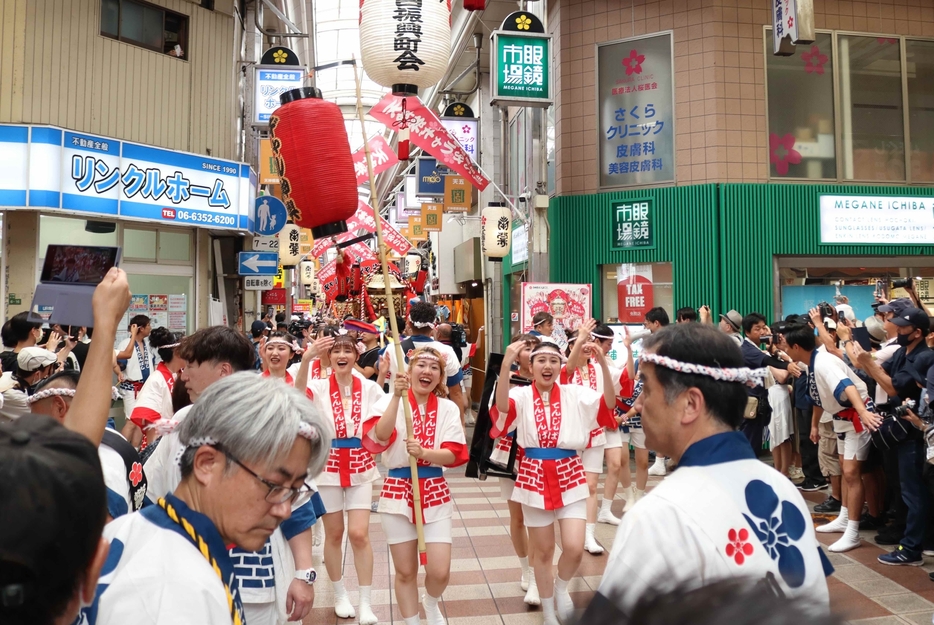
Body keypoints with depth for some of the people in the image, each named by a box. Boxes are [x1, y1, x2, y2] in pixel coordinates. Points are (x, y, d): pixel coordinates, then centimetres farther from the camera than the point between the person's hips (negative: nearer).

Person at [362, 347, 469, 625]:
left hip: (435, 492, 1)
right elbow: (380, 437, -24)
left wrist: (423, 452, -26)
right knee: (405, 571, 9)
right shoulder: (390, 402, -4)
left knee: (440, 571, -1)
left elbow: (453, 455, -9)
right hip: (398, 491, -1)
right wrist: (397, 396, -30)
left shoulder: (448, 408, 1)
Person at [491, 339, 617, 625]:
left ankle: (561, 587, 27)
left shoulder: (575, 394, -1)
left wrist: (603, 364, -29)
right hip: (534, 478, 0)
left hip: (570, 477, 1)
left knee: (574, 548, -8)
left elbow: (608, 403, -15)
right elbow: (502, 406, -26)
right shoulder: (522, 396, -4)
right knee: (542, 550, 11)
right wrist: (506, 365, -39)